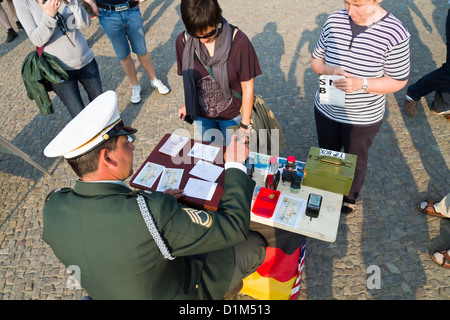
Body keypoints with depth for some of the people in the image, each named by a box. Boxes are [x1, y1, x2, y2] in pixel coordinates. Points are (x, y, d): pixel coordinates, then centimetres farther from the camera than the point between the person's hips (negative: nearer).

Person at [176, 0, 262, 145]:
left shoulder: (239, 41, -24)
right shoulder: (183, 41, -15)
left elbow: (247, 86, -17)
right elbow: (188, 79, 0)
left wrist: (245, 124, -12)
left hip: (233, 116, -2)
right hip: (202, 115, 3)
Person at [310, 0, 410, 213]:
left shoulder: (395, 34, -20)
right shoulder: (334, 20, -9)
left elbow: (398, 81, -13)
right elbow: (316, 60, 0)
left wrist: (360, 83, -30)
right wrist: (329, 70, -23)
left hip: (363, 118, -3)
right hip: (326, 109, 3)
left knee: (355, 160, 21)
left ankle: (351, 194, 51)